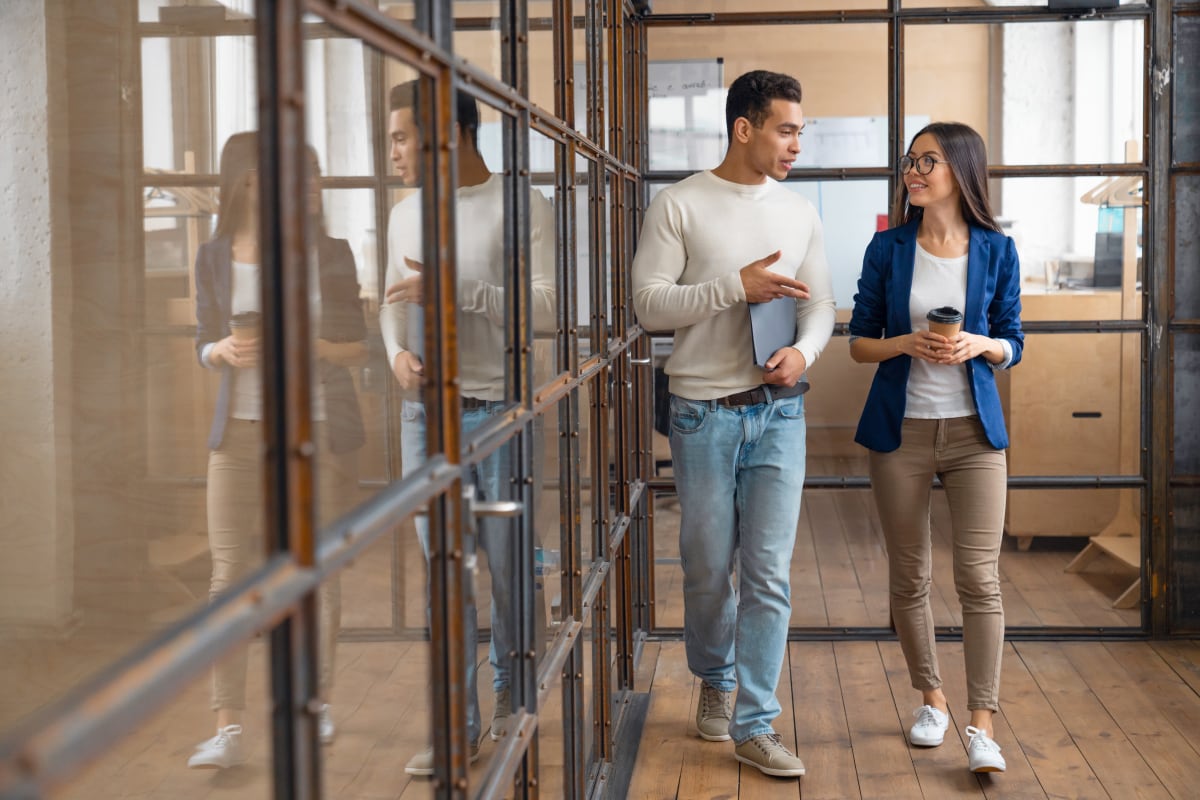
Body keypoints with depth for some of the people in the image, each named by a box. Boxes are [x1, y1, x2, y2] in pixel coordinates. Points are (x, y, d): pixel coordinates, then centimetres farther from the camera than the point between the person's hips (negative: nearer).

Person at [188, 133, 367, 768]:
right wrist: (226, 351, -15)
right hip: (242, 431, 0)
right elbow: (205, 347, 8)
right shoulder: (216, 259, 1)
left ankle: (318, 699, 26)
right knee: (229, 575, -7)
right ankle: (228, 730, -4)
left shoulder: (331, 256, 0)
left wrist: (319, 347, -16)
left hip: (319, 430, 0)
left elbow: (359, 349, 5)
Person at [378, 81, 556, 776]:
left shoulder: (521, 207, -7)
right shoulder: (406, 214, 12)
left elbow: (549, 309, -15)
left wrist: (452, 289, -22)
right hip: (427, 410, 5)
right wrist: (398, 351, 0)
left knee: (508, 567, 5)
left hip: (499, 409, -5)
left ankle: (511, 694, 26)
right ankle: (461, 726, 12)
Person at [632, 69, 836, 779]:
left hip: (780, 411, 3)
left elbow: (821, 304, 12)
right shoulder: (679, 206, -3)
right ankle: (716, 680, 35)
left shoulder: (801, 213, 10)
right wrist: (738, 284, -19)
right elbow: (650, 304, -10)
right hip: (704, 413, -2)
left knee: (770, 574, -2)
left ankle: (755, 726, 4)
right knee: (709, 568, 9)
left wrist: (804, 350, -10)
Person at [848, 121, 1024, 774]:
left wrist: (979, 345, -14)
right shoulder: (888, 249, 1)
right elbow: (859, 344, 4)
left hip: (974, 430, -1)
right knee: (909, 576, 9)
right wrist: (906, 343, -15)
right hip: (901, 428, 1)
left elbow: (1012, 344, 7)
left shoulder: (996, 250, 0)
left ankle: (982, 724, -2)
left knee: (979, 577, -7)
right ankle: (931, 699, 27)